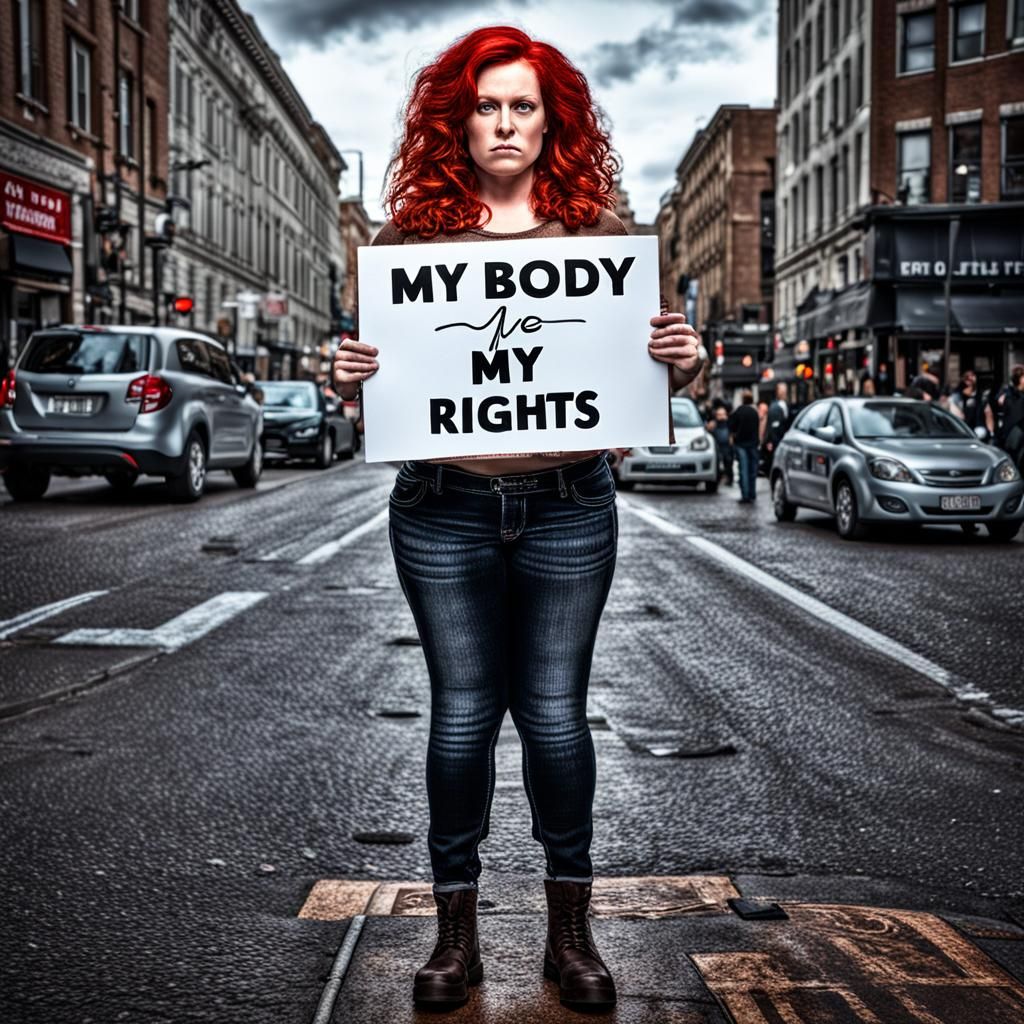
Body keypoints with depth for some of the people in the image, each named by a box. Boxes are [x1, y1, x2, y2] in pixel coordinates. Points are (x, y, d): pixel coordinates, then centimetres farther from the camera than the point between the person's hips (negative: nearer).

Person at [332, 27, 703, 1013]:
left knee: (554, 713, 5)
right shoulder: (414, 232, 5)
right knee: (461, 713, 6)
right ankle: (456, 934, 21)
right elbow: (377, 361, 9)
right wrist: (348, 375, -12)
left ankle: (570, 932, 21)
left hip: (568, 509, 0)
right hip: (442, 508, 0)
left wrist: (680, 366, -12)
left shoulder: (595, 232, 6)